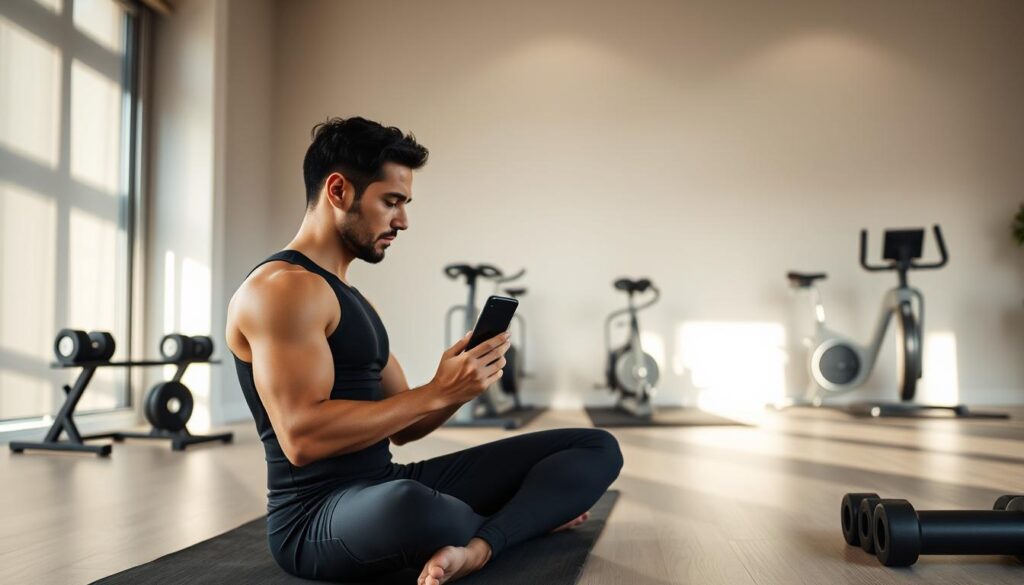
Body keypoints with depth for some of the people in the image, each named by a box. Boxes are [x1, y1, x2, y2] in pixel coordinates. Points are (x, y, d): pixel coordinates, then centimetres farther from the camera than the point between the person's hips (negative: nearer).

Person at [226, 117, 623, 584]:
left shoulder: (350, 298, 18)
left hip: (388, 486, 8)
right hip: (316, 517, -8)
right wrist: (437, 391, -20)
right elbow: (302, 438, -24)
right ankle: (528, 515, -11)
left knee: (596, 448, 5)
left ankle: (476, 547, -20)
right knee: (408, 506, -46)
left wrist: (463, 383, -2)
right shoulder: (282, 288, -13)